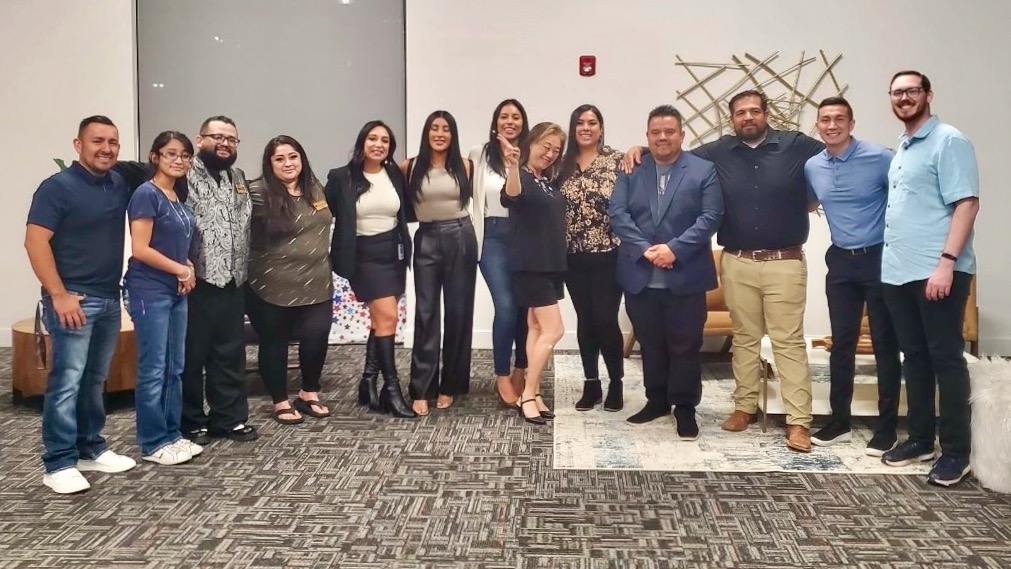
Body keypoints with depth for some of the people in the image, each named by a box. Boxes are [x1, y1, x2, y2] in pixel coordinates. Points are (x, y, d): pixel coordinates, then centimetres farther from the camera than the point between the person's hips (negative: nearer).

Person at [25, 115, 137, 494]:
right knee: (67, 382, -4)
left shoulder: (121, 185, 8)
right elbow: (35, 242, -13)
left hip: (110, 298, 6)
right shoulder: (57, 187, -8)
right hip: (73, 299, -6)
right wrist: (59, 294, -18)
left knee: (95, 380, 14)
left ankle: (91, 449, 25)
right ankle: (59, 464, 4)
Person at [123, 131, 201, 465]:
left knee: (175, 369, 12)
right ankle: (152, 444, 8)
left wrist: (188, 270, 2)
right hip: (150, 292, -8)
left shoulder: (179, 198, 13)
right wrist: (181, 270, -10)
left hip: (176, 291, 8)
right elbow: (140, 249, -18)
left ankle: (172, 435, 21)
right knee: (153, 370, -2)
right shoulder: (146, 194, -11)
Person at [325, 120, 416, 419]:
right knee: (387, 316, -14)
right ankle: (392, 389, -6)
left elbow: (406, 213, 14)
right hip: (363, 255, -4)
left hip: (393, 253, 4)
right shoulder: (341, 177, -5)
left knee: (380, 318, 9)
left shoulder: (396, 175, 5)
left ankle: (369, 381, 20)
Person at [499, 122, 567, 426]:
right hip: (530, 265, -8)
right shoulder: (522, 177, -12)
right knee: (553, 329, -10)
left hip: (551, 263, 8)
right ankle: (528, 395, -1)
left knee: (537, 327, 10)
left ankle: (532, 393, 16)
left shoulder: (551, 181, 11)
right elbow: (510, 198, -36)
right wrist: (513, 166, -52)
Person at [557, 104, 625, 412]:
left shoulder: (617, 160, -3)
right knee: (585, 321, 9)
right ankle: (591, 384, 20)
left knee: (606, 320, -4)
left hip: (608, 255, -4)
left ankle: (616, 384, 15)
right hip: (575, 257, 4)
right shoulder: (564, 164, 8)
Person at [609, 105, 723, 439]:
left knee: (685, 345, 4)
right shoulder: (630, 171, 8)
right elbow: (618, 214, -2)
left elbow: (710, 218, -7)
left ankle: (685, 408, 17)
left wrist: (675, 249, -17)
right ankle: (656, 401, 28)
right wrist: (645, 249, -15)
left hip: (685, 277, -2)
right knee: (650, 343, 13)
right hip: (640, 277, 3)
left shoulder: (703, 170, 2)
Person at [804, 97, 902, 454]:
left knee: (885, 344, 3)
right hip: (840, 261, 5)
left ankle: (886, 428, 14)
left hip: (880, 259, -4)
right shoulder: (811, 167, 3)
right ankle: (839, 421, 22)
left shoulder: (880, 158, -12)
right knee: (841, 343, 10)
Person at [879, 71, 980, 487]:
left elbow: (967, 203, -14)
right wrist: (891, 259, 14)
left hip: (937, 270, -8)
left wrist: (946, 262, -22)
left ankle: (956, 451, 7)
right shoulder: (900, 150, 18)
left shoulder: (949, 141, -6)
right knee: (914, 355, 12)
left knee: (945, 357, -2)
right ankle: (920, 438, 23)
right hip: (898, 270, 8)